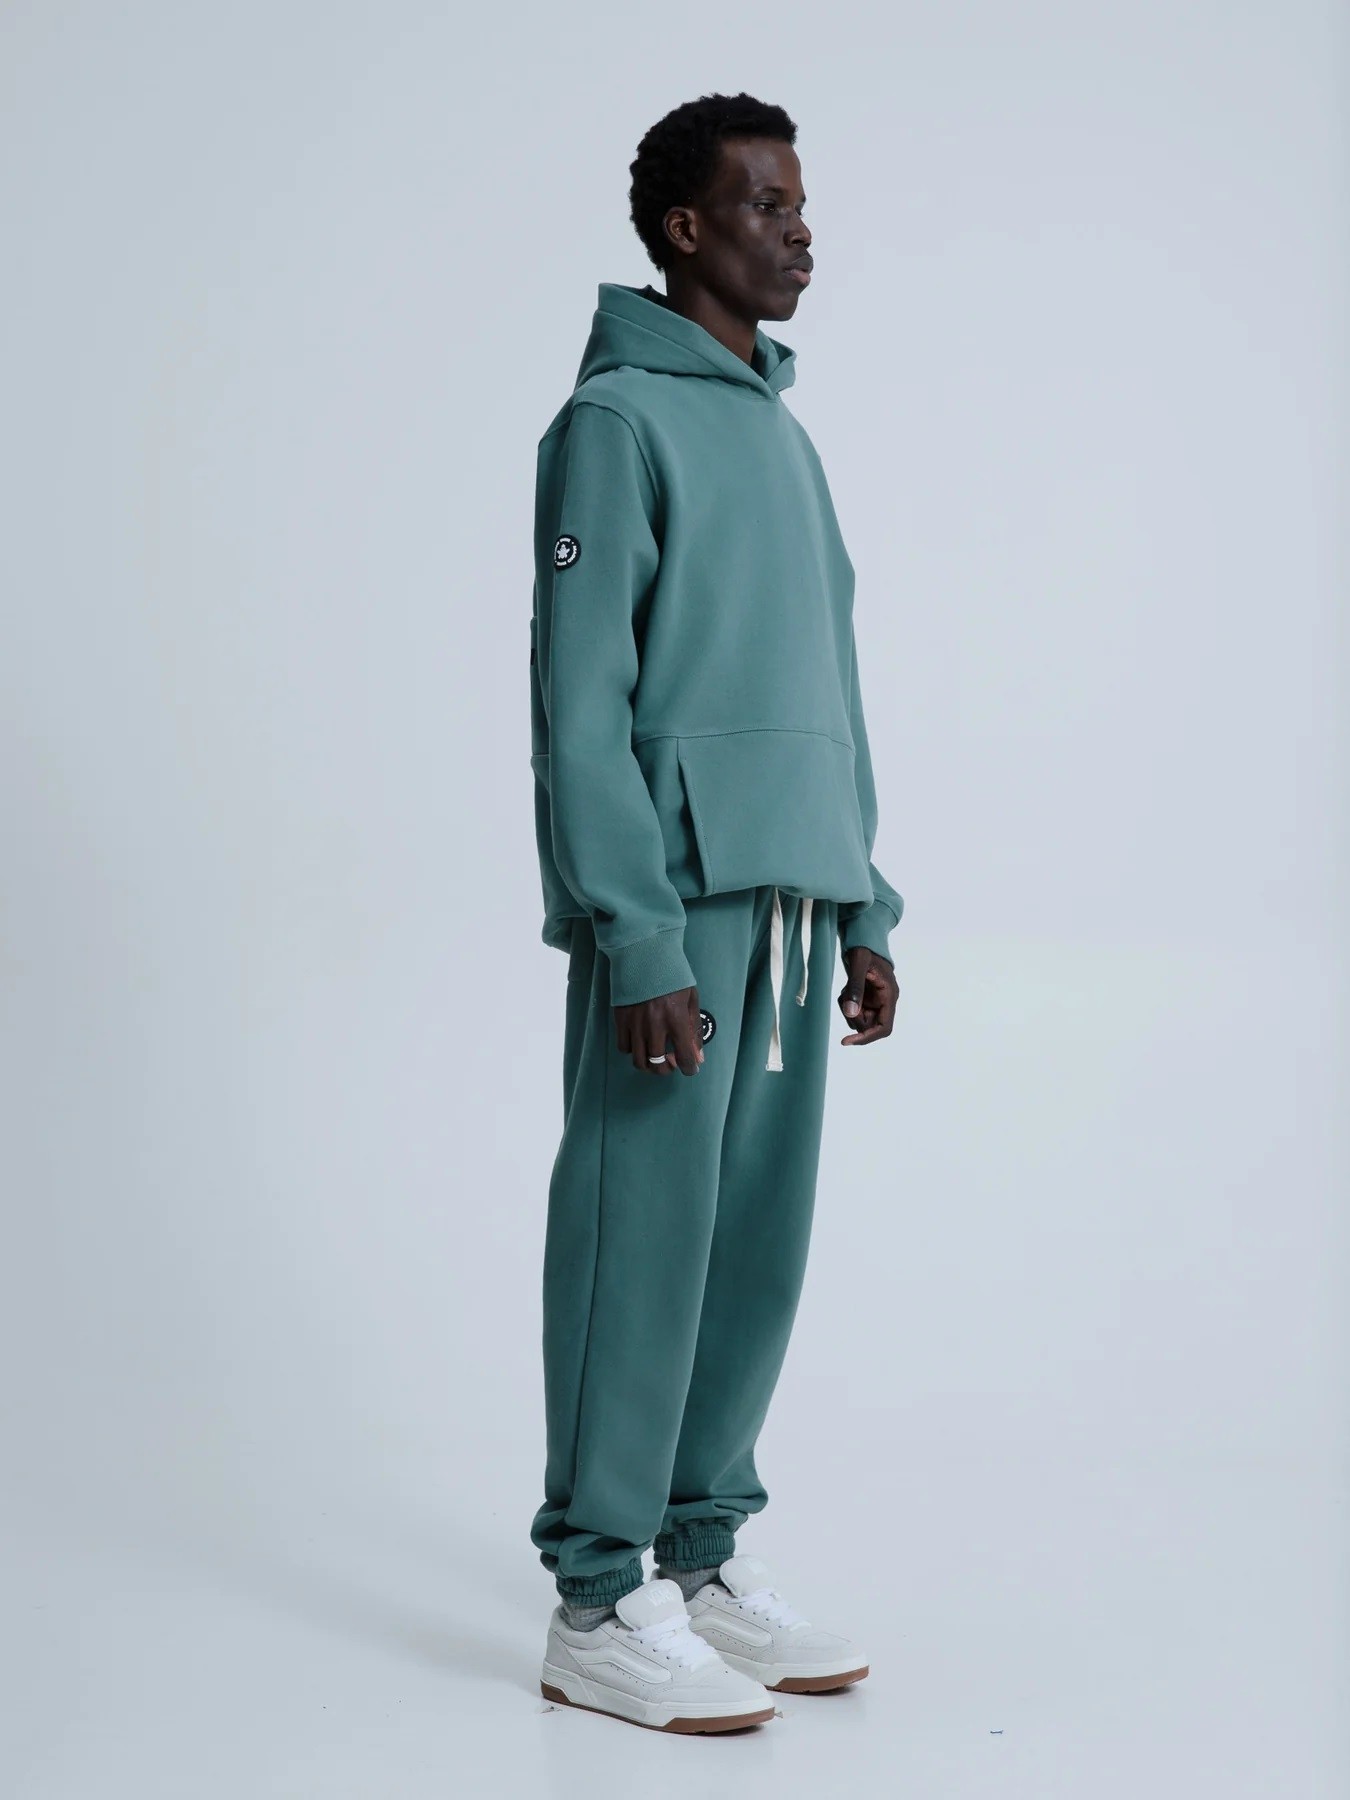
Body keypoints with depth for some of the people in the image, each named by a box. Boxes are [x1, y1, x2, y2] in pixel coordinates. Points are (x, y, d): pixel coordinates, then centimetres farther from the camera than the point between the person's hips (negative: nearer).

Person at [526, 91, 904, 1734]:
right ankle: (601, 1607, 6)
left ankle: (704, 1561, 21)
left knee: (754, 1244, 10)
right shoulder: (617, 420, -6)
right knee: (641, 1242, -3)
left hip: (792, 904, 8)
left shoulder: (781, 429, 19)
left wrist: (865, 912, 16)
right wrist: (640, 942, -18)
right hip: (676, 908, -8)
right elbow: (579, 703, -12)